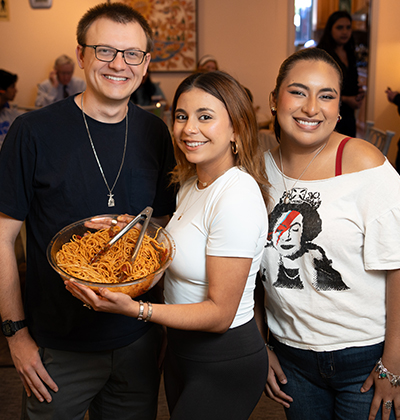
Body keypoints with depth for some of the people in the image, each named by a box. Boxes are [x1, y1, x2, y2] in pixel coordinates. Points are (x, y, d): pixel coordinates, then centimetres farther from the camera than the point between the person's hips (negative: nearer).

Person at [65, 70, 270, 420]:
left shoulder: (237, 197, -26)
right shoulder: (191, 182, 3)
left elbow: (220, 314, -24)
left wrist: (135, 309, -35)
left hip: (225, 364, -8)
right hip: (182, 348, 9)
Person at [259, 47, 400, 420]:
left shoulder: (364, 165, -15)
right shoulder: (261, 168, -2)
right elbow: (253, 267, 7)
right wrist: (260, 348, 9)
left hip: (366, 356, -4)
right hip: (290, 356, 4)